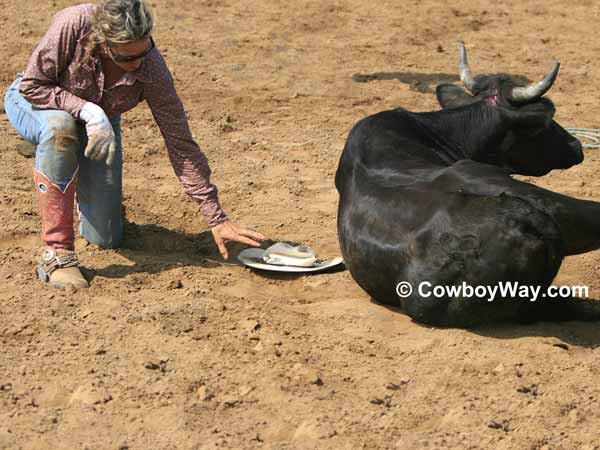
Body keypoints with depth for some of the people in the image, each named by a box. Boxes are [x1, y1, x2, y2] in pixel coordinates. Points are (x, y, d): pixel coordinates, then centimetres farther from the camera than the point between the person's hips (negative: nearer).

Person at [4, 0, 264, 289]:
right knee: (60, 128, -41)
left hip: (98, 124, 2)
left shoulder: (153, 71, -30)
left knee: (106, 238, -3)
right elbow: (31, 84, -26)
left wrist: (216, 219, -25)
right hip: (35, 104, -2)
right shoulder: (74, 24, -37)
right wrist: (87, 110, -40)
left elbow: (181, 144, -24)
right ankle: (56, 253, -29)